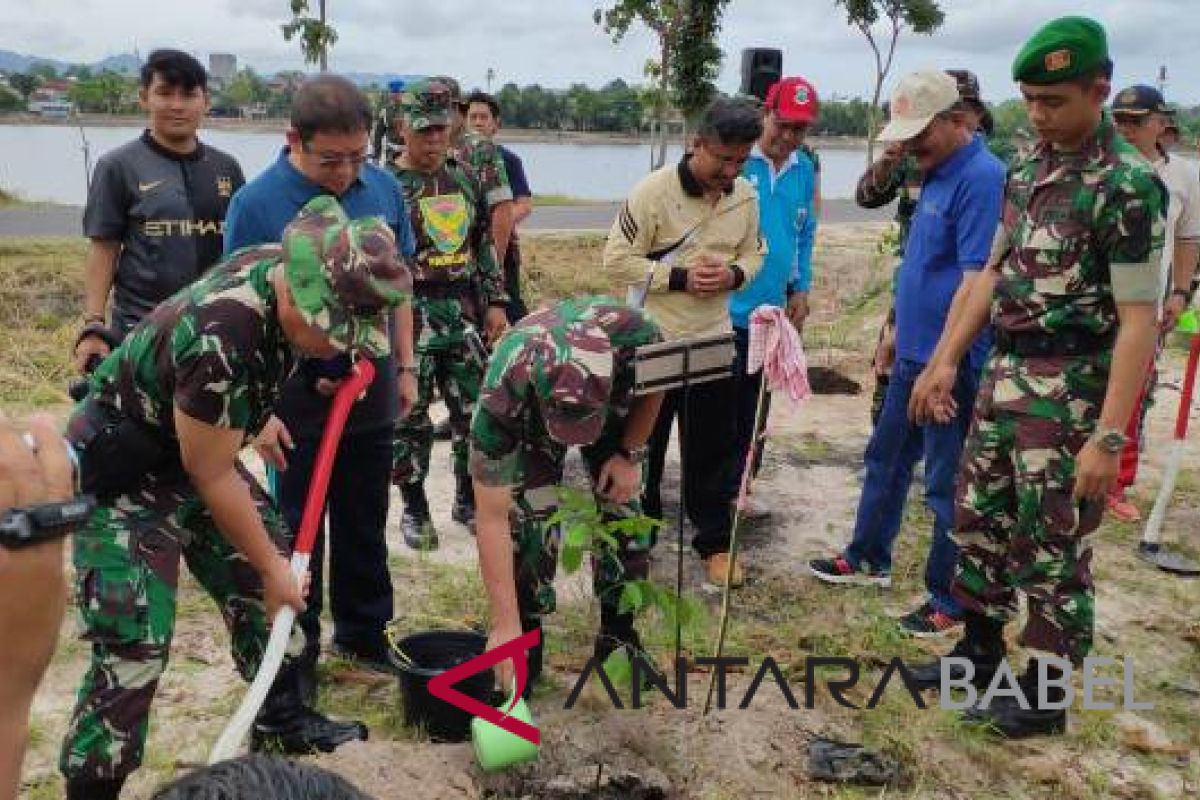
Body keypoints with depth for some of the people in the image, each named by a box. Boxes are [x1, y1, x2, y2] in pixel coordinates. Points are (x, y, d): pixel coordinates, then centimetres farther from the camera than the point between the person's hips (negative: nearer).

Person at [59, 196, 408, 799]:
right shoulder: (220, 340, -37)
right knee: (135, 646, -10)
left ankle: (280, 721, 31)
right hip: (121, 476, -8)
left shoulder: (284, 267, -14)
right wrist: (271, 567, -13)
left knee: (261, 584, 12)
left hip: (192, 450, 8)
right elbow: (212, 477, -24)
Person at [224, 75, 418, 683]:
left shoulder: (384, 189, -1)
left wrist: (405, 367, 10)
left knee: (365, 524, 17)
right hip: (297, 399, -4)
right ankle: (296, 654, 25)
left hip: (373, 388, 4)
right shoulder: (257, 203, -13)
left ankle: (363, 632, 34)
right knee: (299, 531, 9)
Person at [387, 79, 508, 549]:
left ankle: (468, 500, 25)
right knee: (410, 418, 3)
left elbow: (484, 246, 16)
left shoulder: (465, 179, 11)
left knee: (477, 412, 8)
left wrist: (495, 302, 11)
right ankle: (414, 509, 19)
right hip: (411, 315, -4)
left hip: (465, 312, 5)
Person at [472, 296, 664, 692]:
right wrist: (505, 625, -38)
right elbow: (492, 518, -38)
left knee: (622, 506, -5)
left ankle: (618, 638, 13)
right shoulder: (502, 395, -45)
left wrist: (630, 455, -13)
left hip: (616, 406, 2)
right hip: (529, 414, -2)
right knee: (529, 515, -17)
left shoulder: (636, 337, -43)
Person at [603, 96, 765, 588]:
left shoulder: (746, 196, 0)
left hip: (713, 341, 4)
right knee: (643, 444, 10)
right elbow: (617, 260, -13)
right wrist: (680, 278, -22)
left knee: (712, 447, 10)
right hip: (652, 343, -4)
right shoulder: (653, 191, -16)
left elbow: (753, 254, 12)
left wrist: (734, 275, -12)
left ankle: (714, 542, 24)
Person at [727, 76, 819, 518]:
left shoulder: (805, 169, 5)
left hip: (773, 308, 6)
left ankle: (736, 486, 28)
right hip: (727, 308, -6)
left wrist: (800, 289, 12)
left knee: (755, 406, 14)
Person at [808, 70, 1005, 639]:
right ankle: (868, 560, 37)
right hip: (914, 355, 9)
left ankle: (949, 602, 18)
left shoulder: (982, 178, -19)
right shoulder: (936, 174, 11)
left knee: (947, 485, 3)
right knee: (885, 461, 20)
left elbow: (977, 281, -25)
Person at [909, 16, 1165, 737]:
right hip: (1005, 374, 8)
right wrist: (945, 361, 10)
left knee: (1054, 548, 4)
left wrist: (1109, 436, -22)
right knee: (979, 518, 17)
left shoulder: (1127, 185, -16)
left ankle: (1044, 694, 20)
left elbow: (1138, 318, -18)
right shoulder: (1027, 168, 8)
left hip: (1069, 390, -8)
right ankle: (979, 651, 35)